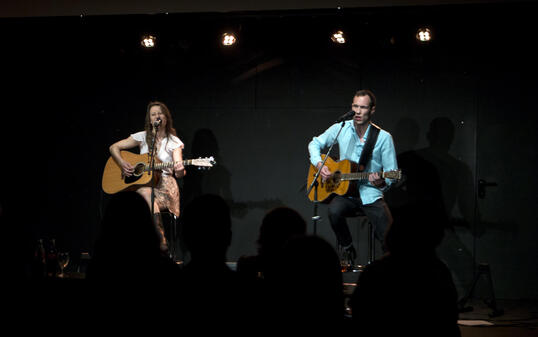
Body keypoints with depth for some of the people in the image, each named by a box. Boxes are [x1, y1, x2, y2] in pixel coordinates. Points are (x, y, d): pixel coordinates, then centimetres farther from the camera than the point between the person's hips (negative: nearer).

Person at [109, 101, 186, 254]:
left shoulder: (174, 142, 6)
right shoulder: (142, 137, 10)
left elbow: (179, 173, -4)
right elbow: (114, 147, 12)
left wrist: (180, 171, -30)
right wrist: (122, 164, -7)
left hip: (164, 185, -1)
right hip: (141, 183, 1)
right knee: (147, 194, -36)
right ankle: (162, 242, -35)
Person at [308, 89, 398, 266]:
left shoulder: (383, 137, -5)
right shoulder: (341, 129, 2)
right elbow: (315, 144, 15)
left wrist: (381, 183, -26)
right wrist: (319, 164, -4)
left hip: (370, 195, -1)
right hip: (345, 193, 2)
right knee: (334, 211, -33)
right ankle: (348, 250, -6)